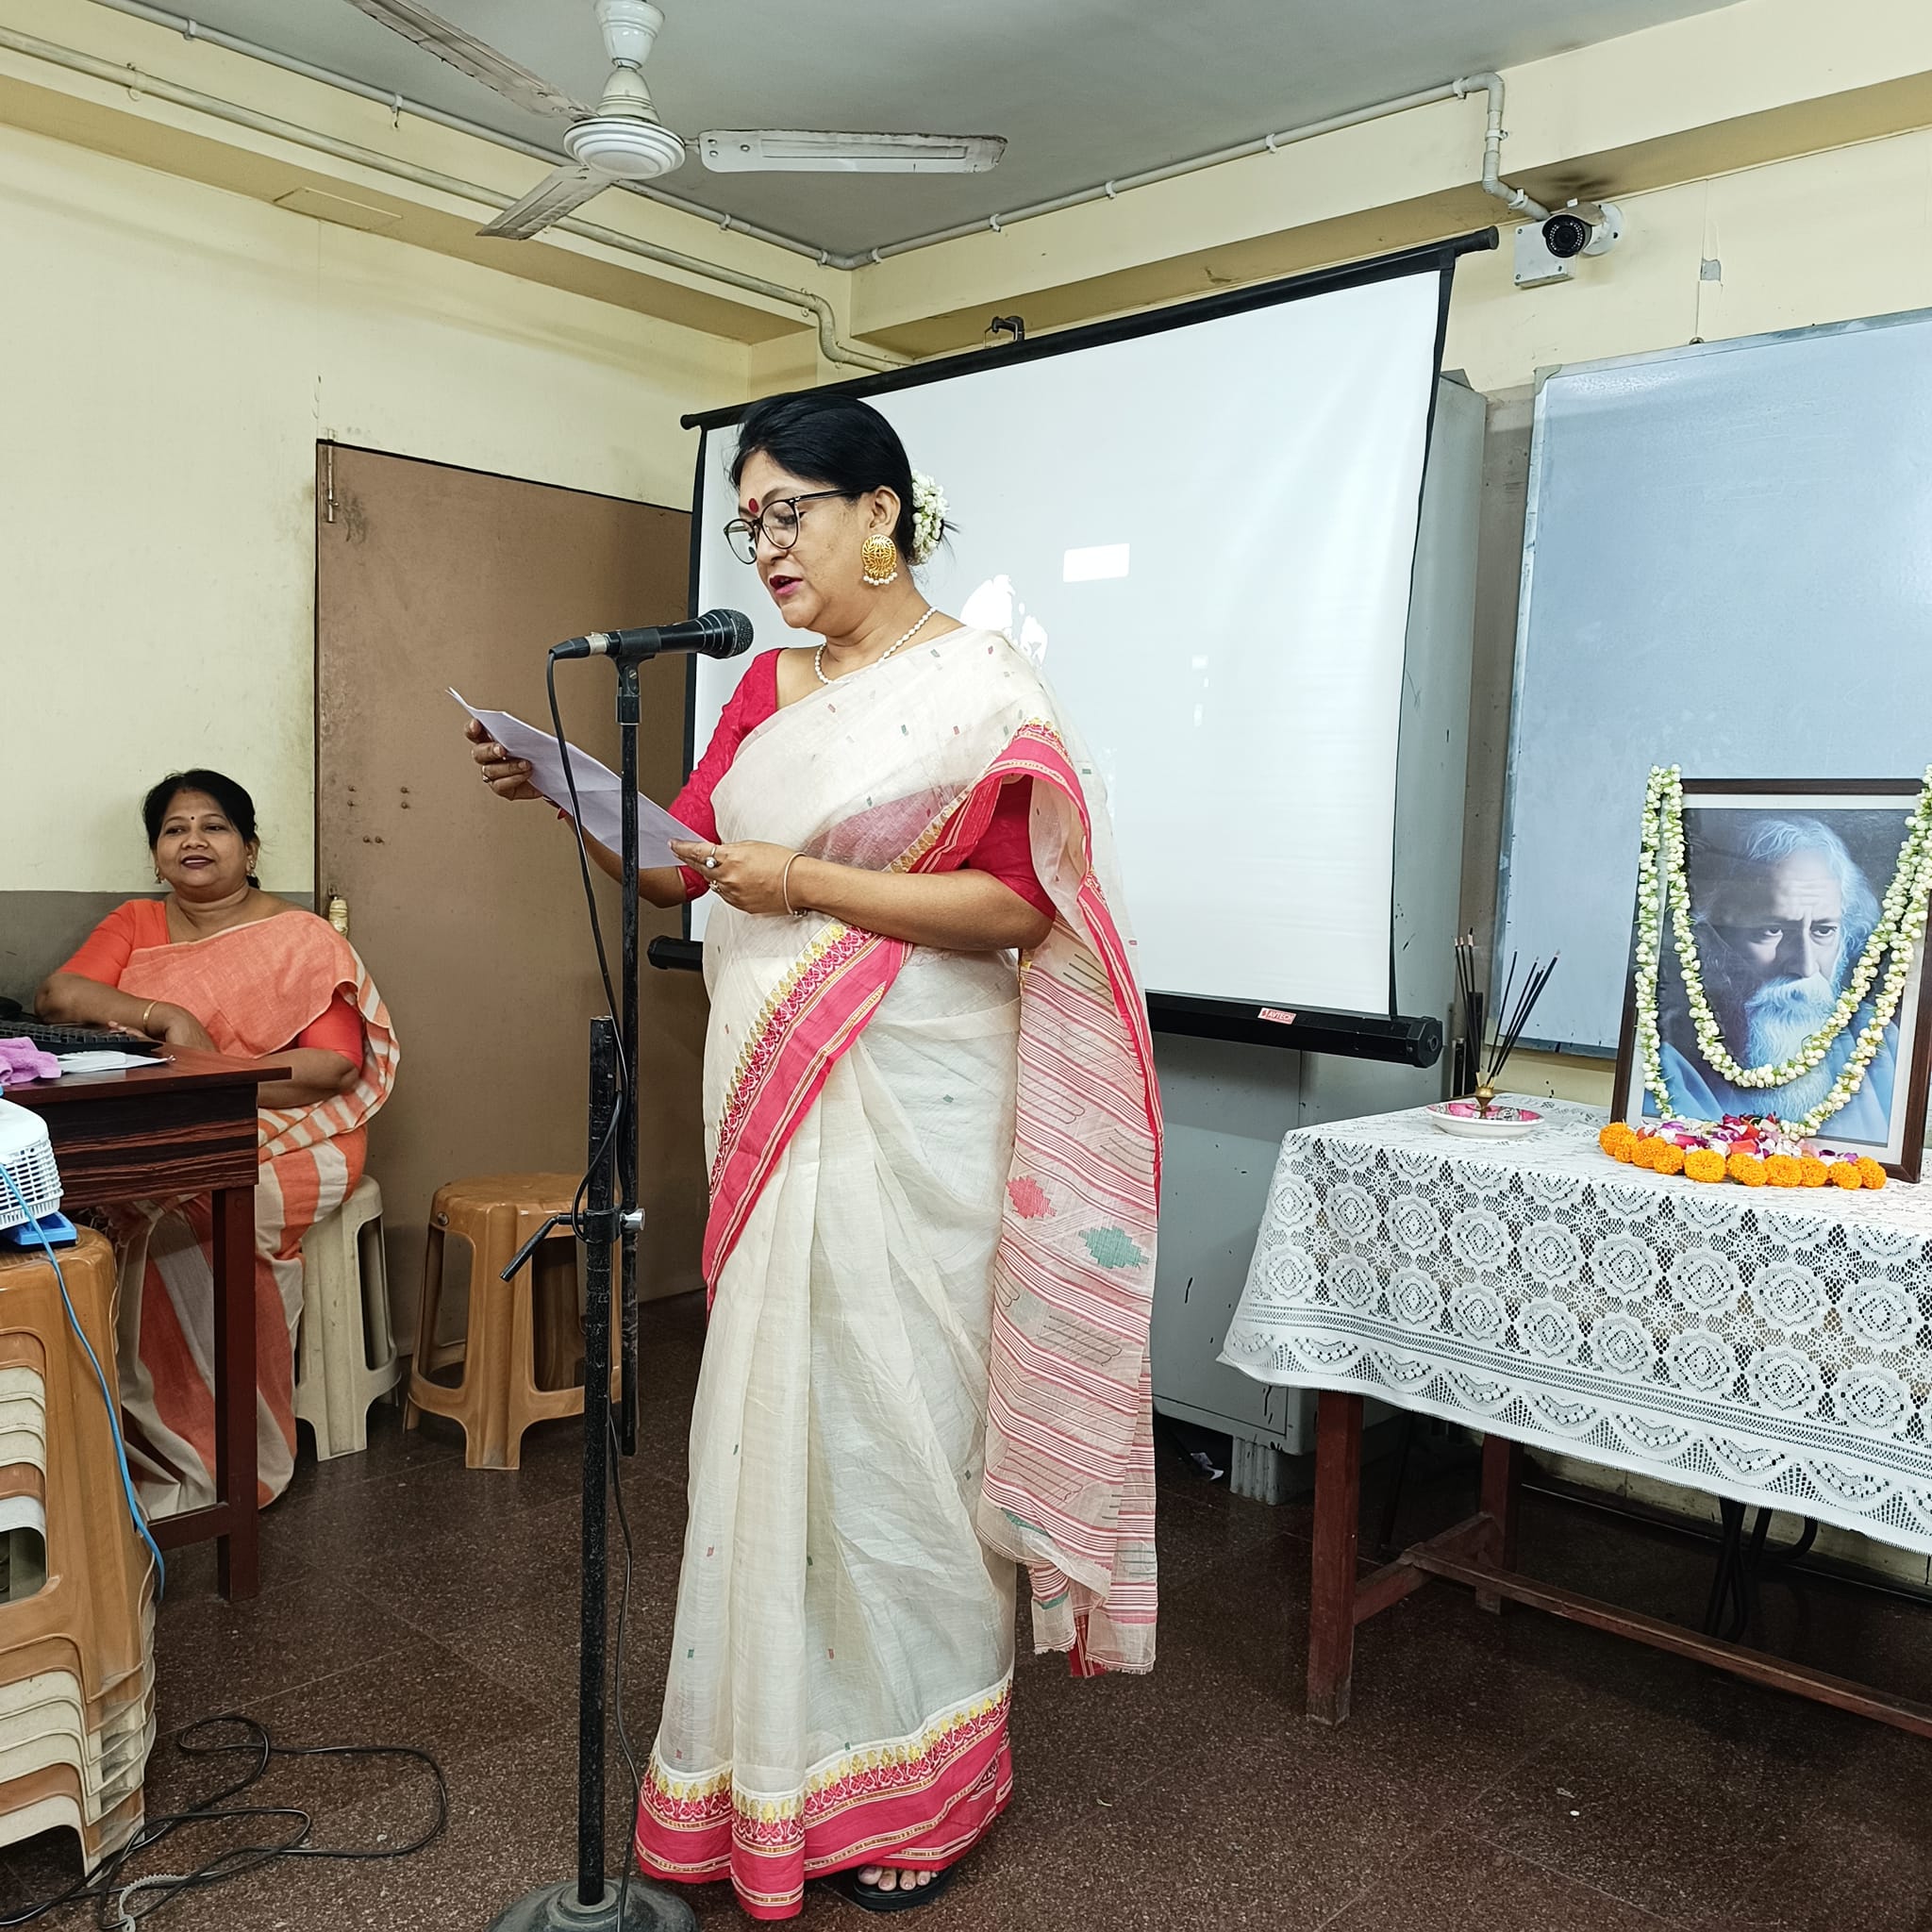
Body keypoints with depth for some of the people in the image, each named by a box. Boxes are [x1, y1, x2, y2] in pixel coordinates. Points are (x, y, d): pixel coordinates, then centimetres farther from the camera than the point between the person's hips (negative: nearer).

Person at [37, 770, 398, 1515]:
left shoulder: (302, 938, 4)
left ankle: (199, 1463, -18)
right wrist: (168, 1018, -15)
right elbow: (58, 994, -1)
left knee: (190, 1211, -32)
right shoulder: (132, 925, 17)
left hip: (288, 1139, -3)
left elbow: (338, 1065, -7)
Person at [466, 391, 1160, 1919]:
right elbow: (687, 859, 15)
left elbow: (1012, 904, -14)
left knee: (893, 1421, 2)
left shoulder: (976, 683, -6)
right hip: (774, 1102, 7)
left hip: (906, 1109, -6)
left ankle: (921, 1786, 23)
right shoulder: (771, 684, 15)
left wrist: (806, 885, -18)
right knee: (779, 1413, 13)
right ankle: (783, 1752, 31)